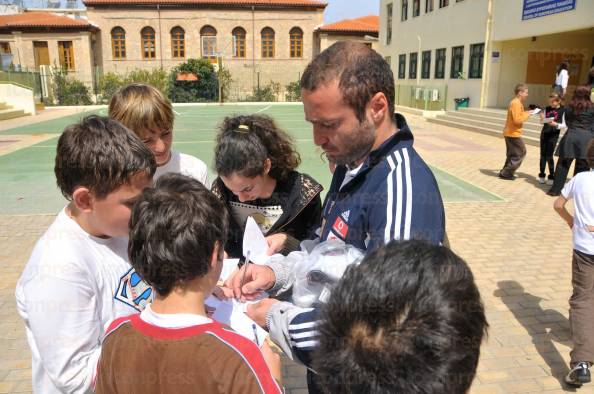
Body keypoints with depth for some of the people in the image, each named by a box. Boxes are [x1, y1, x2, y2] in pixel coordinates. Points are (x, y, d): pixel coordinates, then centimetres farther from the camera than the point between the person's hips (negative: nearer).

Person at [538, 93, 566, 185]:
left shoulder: (563, 110, -7)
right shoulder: (547, 109, 5)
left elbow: (564, 125, -7)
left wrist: (556, 124, -24)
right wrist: (542, 118, -10)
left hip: (554, 135, -4)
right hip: (544, 133, 4)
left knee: (549, 156, -5)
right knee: (543, 155, 8)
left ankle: (551, 177, 6)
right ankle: (542, 175, 18)